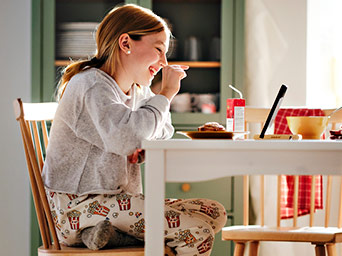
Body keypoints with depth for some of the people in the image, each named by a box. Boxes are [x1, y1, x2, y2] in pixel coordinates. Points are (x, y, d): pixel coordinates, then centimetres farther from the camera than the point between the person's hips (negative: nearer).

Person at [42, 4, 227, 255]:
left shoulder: (138, 91, 15)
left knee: (216, 213, -2)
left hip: (119, 201, 10)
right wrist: (166, 94, -17)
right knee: (198, 231, -21)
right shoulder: (91, 85, -14)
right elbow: (126, 137, -31)